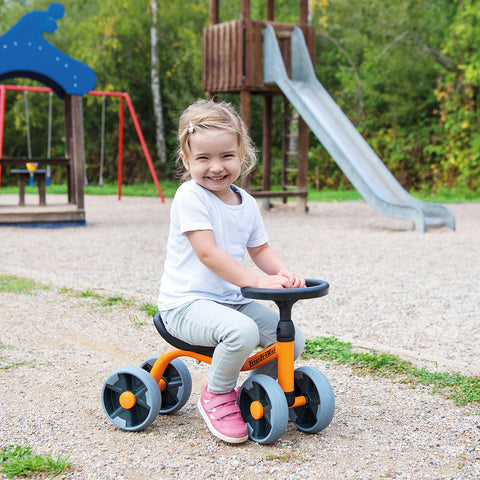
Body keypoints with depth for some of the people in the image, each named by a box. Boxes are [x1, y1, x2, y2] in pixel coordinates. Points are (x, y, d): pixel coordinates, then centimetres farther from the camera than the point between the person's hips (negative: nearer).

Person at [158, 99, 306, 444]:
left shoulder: (247, 203, 10)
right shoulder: (190, 196, -13)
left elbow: (260, 249, 17)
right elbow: (207, 253, -22)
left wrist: (284, 272, -6)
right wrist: (256, 280, -28)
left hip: (233, 299, 7)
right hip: (187, 303, -7)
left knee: (293, 339, -5)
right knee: (242, 331, -34)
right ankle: (217, 396, -6)